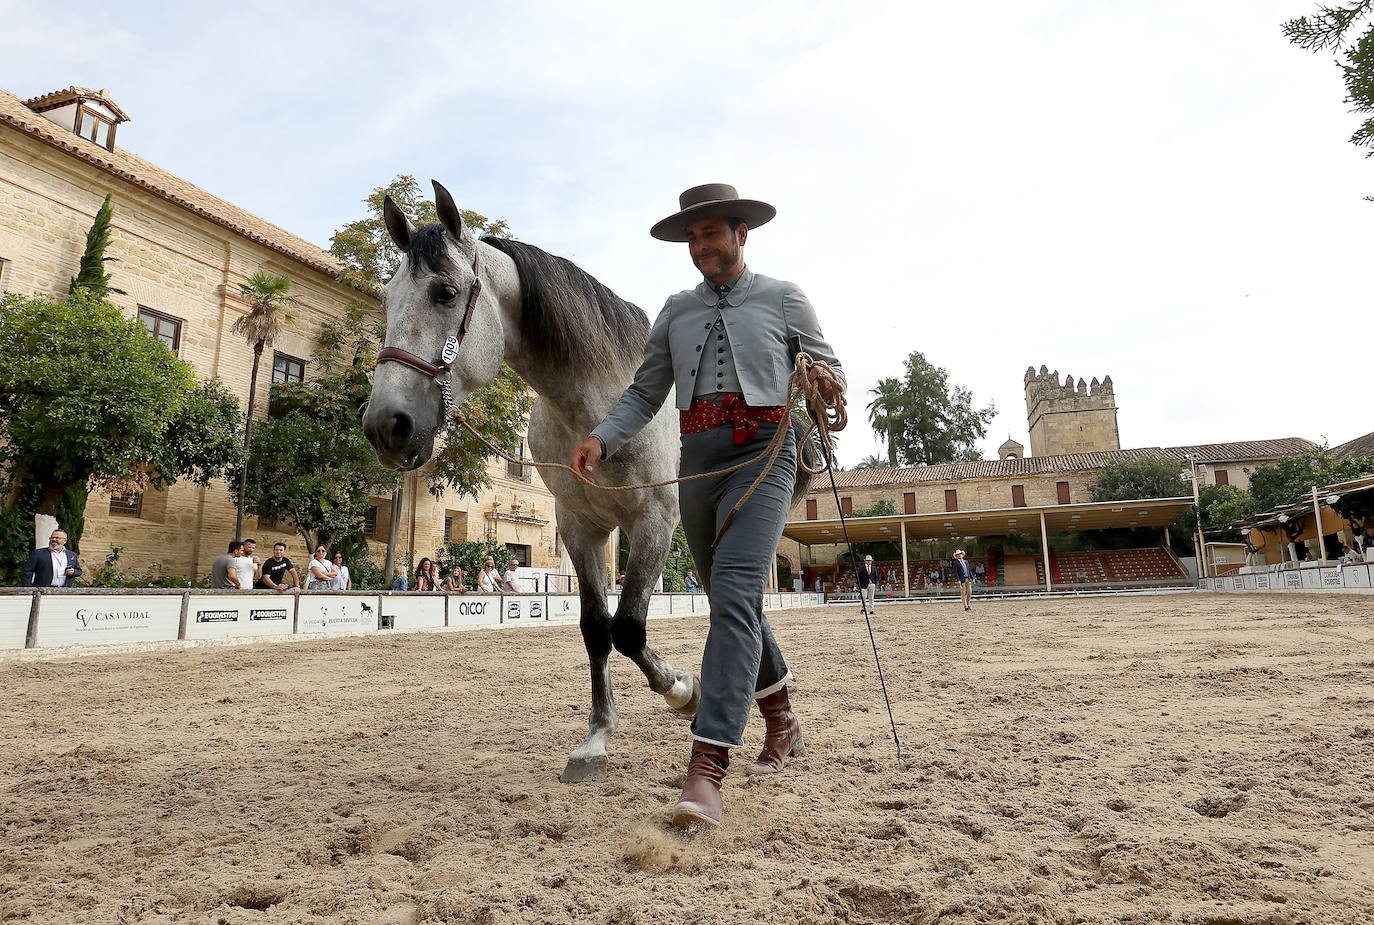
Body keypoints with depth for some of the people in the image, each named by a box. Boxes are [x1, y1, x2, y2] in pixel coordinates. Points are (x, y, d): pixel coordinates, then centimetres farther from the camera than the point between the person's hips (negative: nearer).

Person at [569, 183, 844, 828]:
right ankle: (782, 724, 34)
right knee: (730, 601, 13)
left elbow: (827, 366, 13)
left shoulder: (783, 299, 9)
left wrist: (826, 384, -11)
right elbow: (644, 394, 11)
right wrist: (601, 439, -7)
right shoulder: (676, 312, 17)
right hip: (697, 459, 5)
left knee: (734, 592, -22)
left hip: (763, 454, -5)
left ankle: (708, 765, -22)